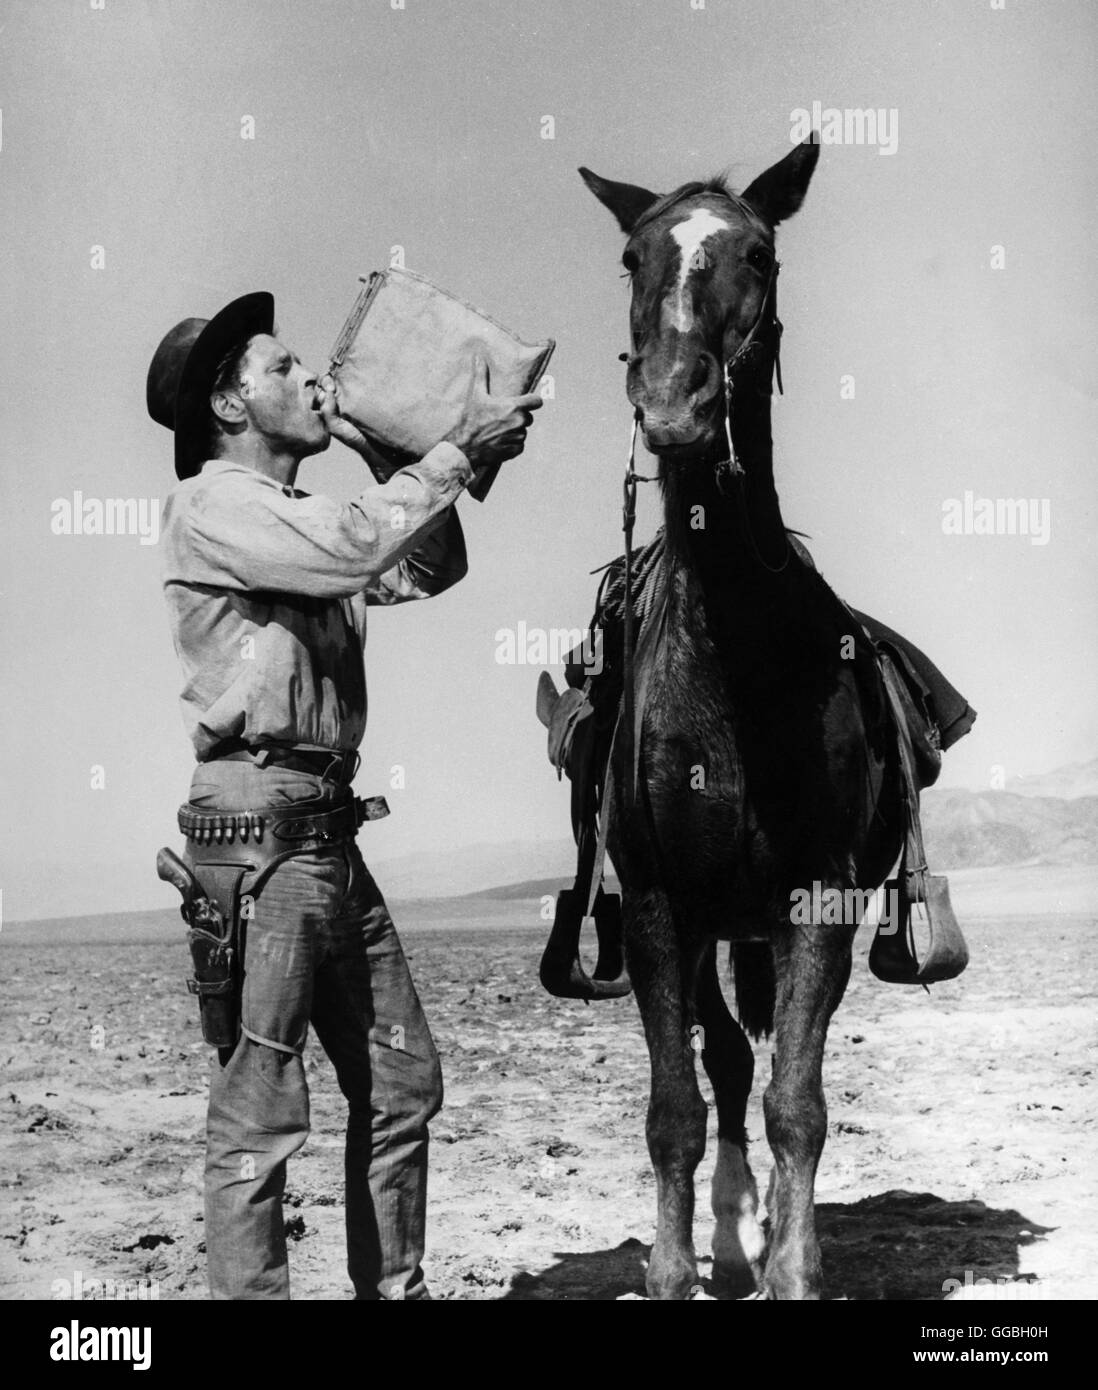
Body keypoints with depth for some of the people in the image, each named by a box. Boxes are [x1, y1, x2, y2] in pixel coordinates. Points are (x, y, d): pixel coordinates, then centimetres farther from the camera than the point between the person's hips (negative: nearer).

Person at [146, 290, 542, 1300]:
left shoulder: (301, 519, 19)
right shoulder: (214, 505, -7)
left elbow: (429, 570, 20)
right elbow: (353, 548, -21)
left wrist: (388, 460, 8)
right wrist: (459, 450, -12)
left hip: (329, 831, 9)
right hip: (258, 825, -9)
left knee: (402, 1082, 14)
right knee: (261, 1114, -6)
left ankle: (393, 1287, 24)